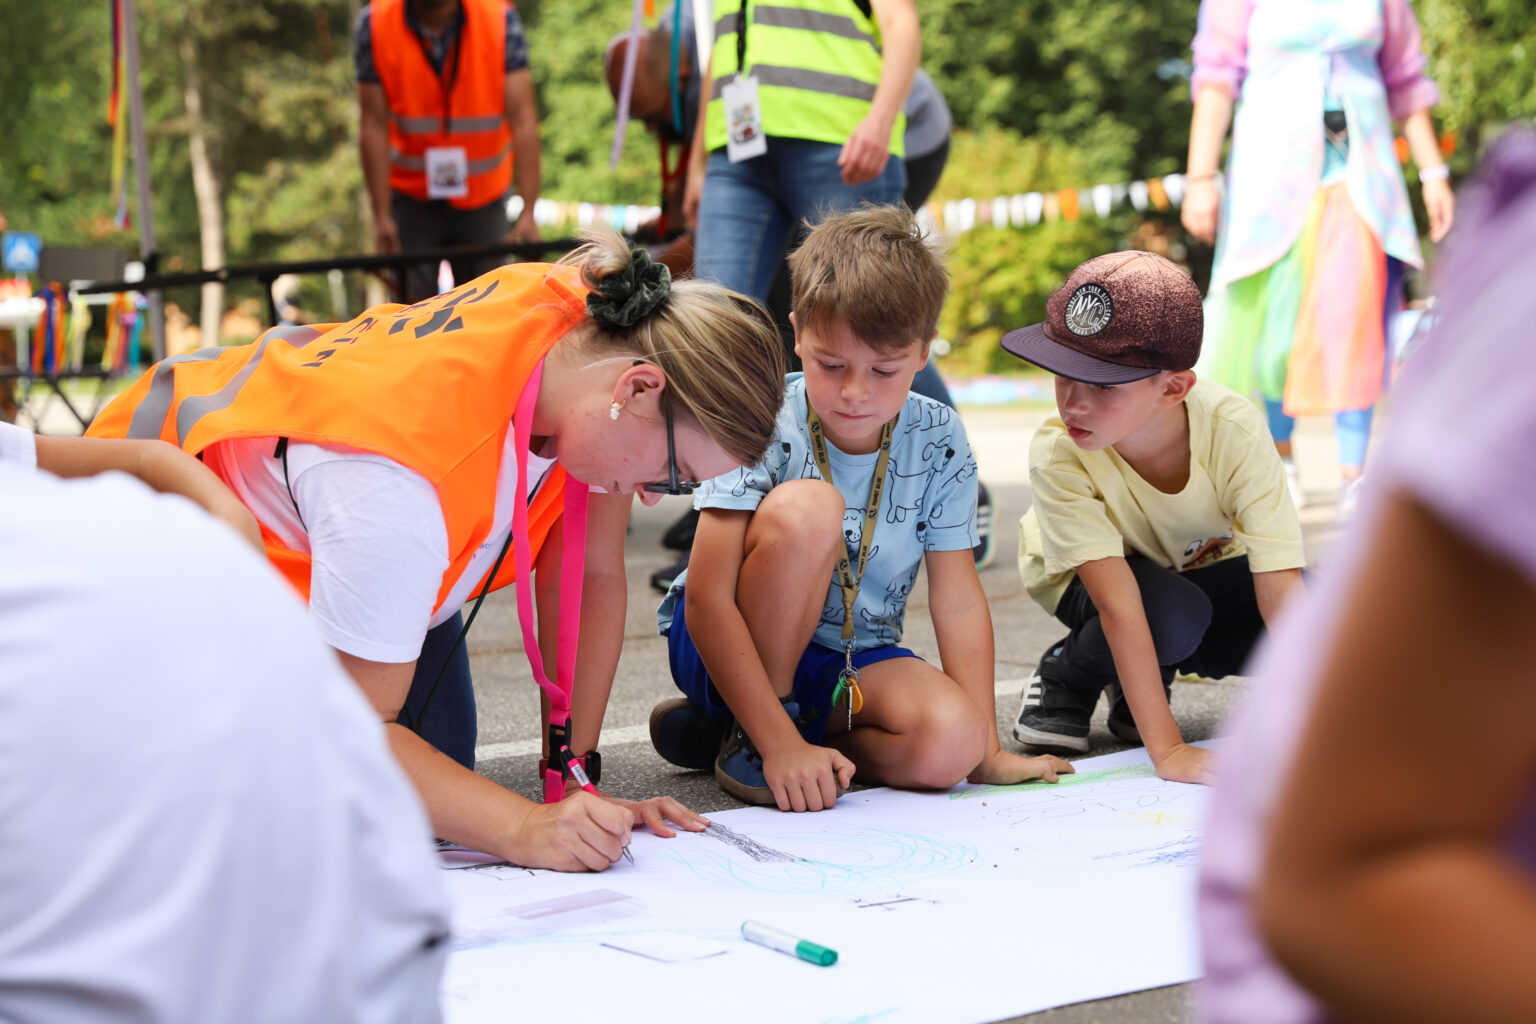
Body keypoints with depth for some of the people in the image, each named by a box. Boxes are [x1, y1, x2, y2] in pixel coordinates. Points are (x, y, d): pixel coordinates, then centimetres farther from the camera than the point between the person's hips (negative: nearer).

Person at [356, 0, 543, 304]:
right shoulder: (373, 25, -15)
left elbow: (523, 120, -20)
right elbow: (374, 126, -13)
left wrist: (528, 212, -26)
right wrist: (382, 216, -15)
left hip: (483, 196, 0)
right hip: (411, 194, 0)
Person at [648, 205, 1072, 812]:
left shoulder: (938, 442, -7)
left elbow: (958, 600, -4)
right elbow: (707, 601, -24)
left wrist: (986, 750, -10)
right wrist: (780, 743, -31)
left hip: (854, 661, 5)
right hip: (732, 648, -4)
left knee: (949, 745, -28)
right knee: (808, 508, -31)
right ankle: (752, 735, -16)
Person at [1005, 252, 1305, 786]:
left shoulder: (1234, 428, -35)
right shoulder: (1057, 453, -36)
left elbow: (1282, 588, -37)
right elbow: (1117, 602, -39)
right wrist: (1167, 750, -45)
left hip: (1203, 563, 3)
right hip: (1083, 575, -3)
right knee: (1174, 616, -36)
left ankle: (1141, 678, 0)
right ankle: (1065, 675, -3)